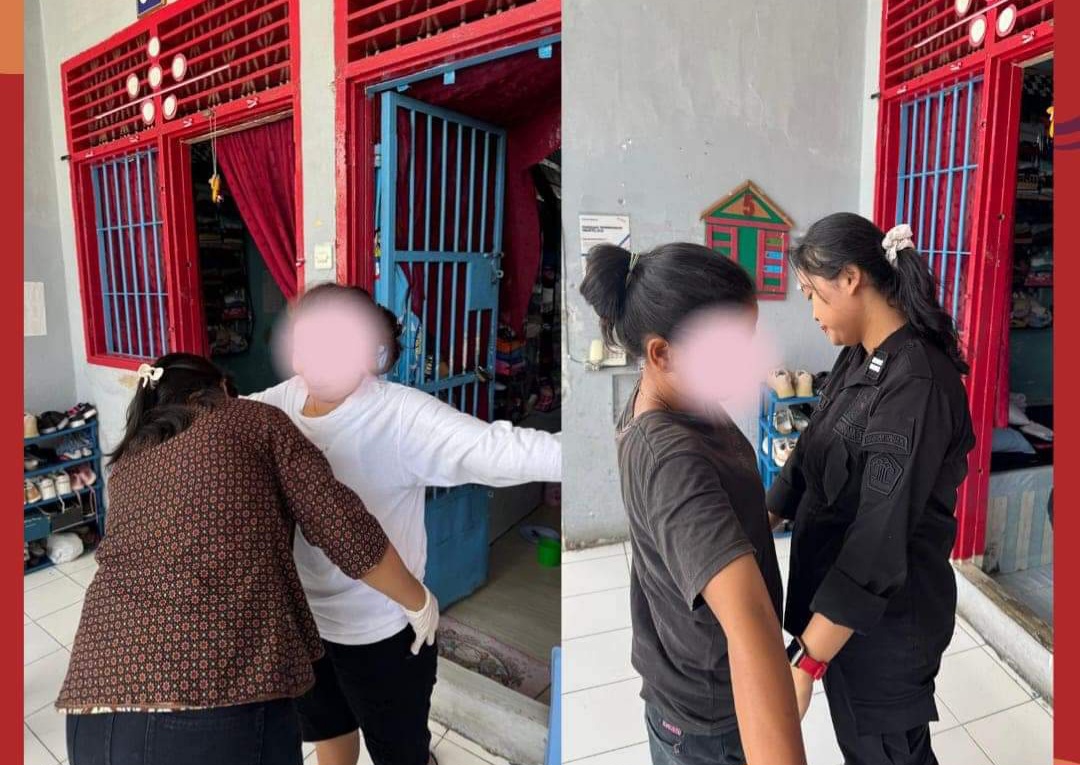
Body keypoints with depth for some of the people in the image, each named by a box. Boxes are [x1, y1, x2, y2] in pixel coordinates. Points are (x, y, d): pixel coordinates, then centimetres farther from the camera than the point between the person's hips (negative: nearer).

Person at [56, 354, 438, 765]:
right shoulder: (257, 421, 9)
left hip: (96, 722, 5)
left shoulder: (124, 468, 21)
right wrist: (420, 603, 16)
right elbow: (349, 532, 2)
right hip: (226, 715, -4)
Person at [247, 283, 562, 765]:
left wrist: (565, 454, -55)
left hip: (381, 630, -6)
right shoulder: (287, 398, -7)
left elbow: (491, 448, -41)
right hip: (302, 616, 6)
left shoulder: (403, 415, -28)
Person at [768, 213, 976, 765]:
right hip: (835, 584, 7)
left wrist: (807, 661, -27)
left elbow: (883, 537, -30)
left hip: (885, 614, -7)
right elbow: (810, 457, 11)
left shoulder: (916, 385, -28)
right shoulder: (857, 360, 1)